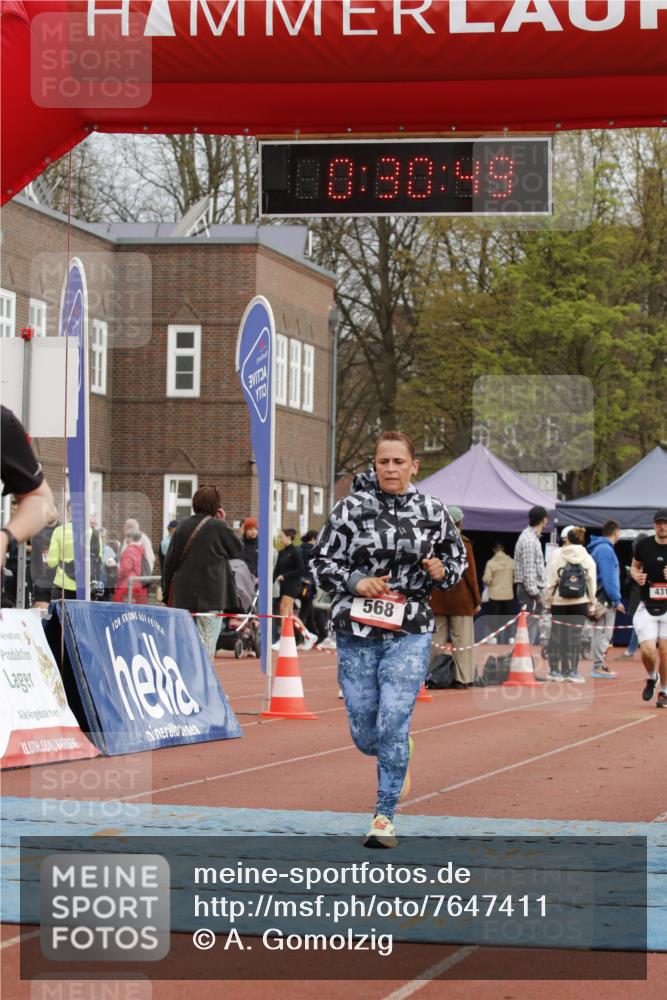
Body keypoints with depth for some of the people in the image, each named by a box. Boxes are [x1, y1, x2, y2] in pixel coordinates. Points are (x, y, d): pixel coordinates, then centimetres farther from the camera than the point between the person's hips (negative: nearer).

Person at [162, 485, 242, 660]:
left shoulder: (183, 526, 5)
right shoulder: (219, 527, -8)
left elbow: (169, 560, 7)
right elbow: (237, 551, 7)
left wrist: (167, 591, 15)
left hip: (183, 595, 5)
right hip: (212, 594, -5)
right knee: (207, 642, -4)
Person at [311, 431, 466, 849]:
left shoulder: (433, 512, 3)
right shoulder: (351, 508, -1)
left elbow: (458, 557, 16)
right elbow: (321, 563, 3)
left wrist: (442, 571, -6)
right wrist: (356, 582, -14)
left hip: (410, 632, -1)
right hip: (357, 632, 1)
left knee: (393, 724, -13)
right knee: (365, 735, 5)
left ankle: (385, 816, -1)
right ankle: (400, 754, 42)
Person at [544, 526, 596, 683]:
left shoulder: (557, 555, -5)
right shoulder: (588, 558, 1)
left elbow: (551, 581, -6)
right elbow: (592, 583, 0)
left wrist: (548, 601, 2)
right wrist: (591, 605, 7)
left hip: (559, 602, -1)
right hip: (580, 603, 1)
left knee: (557, 635, 7)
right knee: (575, 636, 5)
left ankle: (555, 670, 10)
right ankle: (572, 671, 5)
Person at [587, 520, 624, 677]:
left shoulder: (600, 548, 16)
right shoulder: (605, 550, -15)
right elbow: (608, 578, -20)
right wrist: (617, 600, -18)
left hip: (601, 598, 10)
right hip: (605, 598, -10)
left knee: (602, 634, 14)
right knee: (603, 633, -6)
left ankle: (598, 664, 19)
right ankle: (598, 666, -4)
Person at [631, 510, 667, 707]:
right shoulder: (644, 545, 1)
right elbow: (634, 566, 18)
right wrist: (636, 576, -5)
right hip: (647, 607, 1)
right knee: (647, 650, -12)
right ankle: (651, 678, 21)